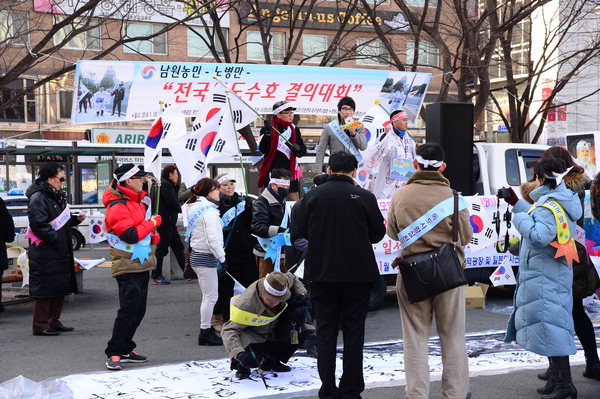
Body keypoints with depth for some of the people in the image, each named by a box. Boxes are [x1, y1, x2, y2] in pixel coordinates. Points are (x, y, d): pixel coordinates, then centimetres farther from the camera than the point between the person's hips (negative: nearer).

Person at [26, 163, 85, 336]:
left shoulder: (56, 196, 16)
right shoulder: (38, 197, -14)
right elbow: (39, 224, -21)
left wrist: (75, 219, 7)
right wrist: (56, 238, -18)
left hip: (60, 251, 10)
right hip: (45, 253, -10)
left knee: (61, 287, 13)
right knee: (44, 289, -4)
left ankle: (53, 321, 23)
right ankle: (41, 325, 4)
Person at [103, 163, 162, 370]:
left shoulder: (138, 201, 15)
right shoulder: (117, 206, -17)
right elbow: (130, 235, -26)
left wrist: (153, 236, 7)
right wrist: (153, 223, -15)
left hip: (142, 264, 10)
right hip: (128, 266, -10)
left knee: (138, 310, 12)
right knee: (128, 310, -10)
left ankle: (125, 349, 22)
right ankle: (114, 353, -2)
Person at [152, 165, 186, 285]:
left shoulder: (168, 185, 19)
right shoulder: (164, 184, -13)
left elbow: (174, 198, 15)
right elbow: (171, 201, -21)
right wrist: (180, 208, -3)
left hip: (169, 222, 10)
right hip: (165, 221, -10)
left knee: (178, 246, 14)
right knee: (162, 247, -6)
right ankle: (156, 276, -1)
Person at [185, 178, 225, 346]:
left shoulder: (195, 207, 13)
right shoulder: (209, 211, -17)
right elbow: (213, 239, -22)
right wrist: (222, 258, -14)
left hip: (197, 255, 10)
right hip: (206, 258, -10)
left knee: (208, 296, 17)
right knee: (211, 296, -3)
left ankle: (206, 329, 23)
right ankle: (205, 333, 2)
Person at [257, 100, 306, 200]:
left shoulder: (294, 129, 11)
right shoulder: (269, 128, -2)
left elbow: (303, 151, 10)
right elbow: (263, 149, -12)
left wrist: (297, 149, -12)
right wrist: (267, 135, -25)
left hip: (289, 172, 4)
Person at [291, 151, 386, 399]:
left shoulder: (312, 196, -2)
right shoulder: (364, 197, -7)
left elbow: (298, 234, 0)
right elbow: (378, 234, 1)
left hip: (321, 274, 2)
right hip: (357, 274, -1)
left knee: (325, 332, 9)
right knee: (353, 332, 7)